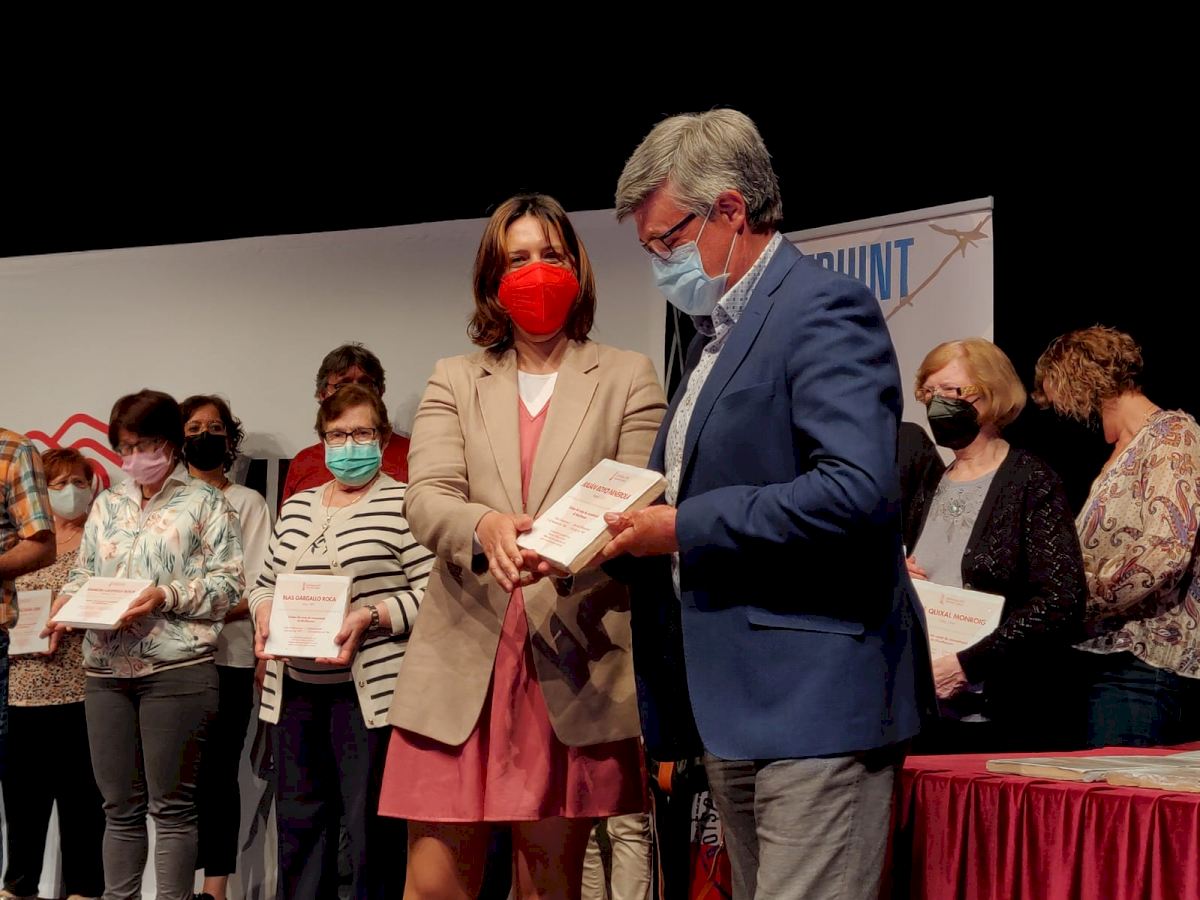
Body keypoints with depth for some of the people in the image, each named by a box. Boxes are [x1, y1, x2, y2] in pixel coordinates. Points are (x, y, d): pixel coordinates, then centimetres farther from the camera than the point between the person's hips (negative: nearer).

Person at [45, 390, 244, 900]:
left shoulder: (204, 503, 3)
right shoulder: (106, 504, 18)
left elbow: (227, 584, -4)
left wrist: (166, 596, -16)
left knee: (172, 805, -1)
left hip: (177, 667, -5)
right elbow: (83, 572, 20)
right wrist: (66, 602, -1)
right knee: (120, 806, 9)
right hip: (107, 668, 5)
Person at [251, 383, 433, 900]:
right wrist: (265, 612, 1)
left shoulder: (403, 504, -3)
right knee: (297, 823, 11)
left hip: (368, 691, -6)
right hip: (295, 689, 6)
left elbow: (431, 593, -8)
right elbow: (266, 582, 22)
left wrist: (370, 618, -19)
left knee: (372, 830, -4)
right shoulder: (297, 507, 17)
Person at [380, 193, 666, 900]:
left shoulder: (628, 378, 11)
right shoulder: (453, 381, 16)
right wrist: (485, 526, -23)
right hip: (464, 665, 1)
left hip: (573, 665, -1)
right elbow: (427, 501, 0)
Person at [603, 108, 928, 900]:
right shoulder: (717, 331, 19)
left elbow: (858, 492, -24)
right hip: (735, 710, 10)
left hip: (815, 696, -10)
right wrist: (636, 532, 6)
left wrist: (684, 529, -18)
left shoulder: (824, 309, -12)